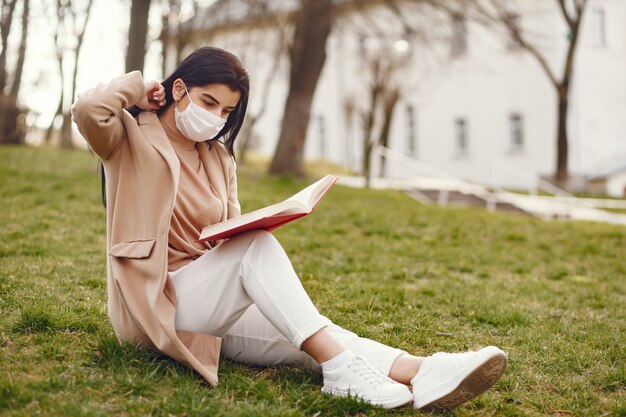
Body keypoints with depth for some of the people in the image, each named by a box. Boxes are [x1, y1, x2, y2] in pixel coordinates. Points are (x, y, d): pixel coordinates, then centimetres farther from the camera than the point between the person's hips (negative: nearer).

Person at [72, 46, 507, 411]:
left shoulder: (219, 158, 16)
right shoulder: (133, 137, -2)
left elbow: (234, 233, 13)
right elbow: (87, 110, -25)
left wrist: (243, 231, -11)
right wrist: (138, 86, -7)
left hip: (214, 305, 6)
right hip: (154, 303, -6)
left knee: (312, 342, -23)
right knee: (257, 246, -31)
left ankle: (419, 373, -44)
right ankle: (341, 370, -37)